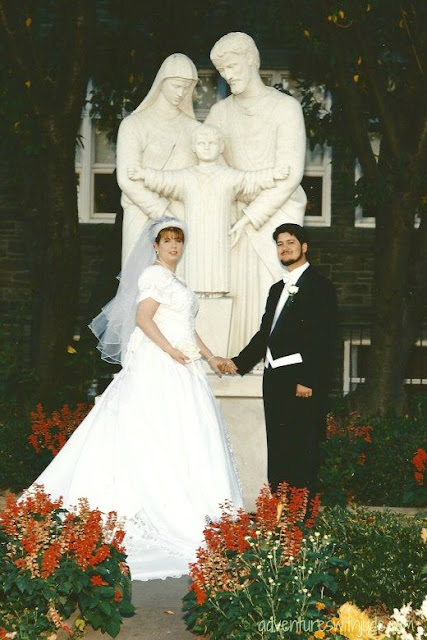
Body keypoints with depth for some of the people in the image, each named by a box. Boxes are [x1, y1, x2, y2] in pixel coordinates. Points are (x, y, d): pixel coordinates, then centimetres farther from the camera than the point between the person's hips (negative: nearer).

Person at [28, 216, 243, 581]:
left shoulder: (175, 283, 22)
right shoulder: (155, 274, -6)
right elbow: (143, 318, -16)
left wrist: (209, 357, 21)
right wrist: (171, 349, -22)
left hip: (181, 367, 10)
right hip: (160, 367, -10)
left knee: (182, 438, 6)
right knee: (161, 437, -11)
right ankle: (167, 515, -10)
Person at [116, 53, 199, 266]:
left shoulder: (192, 127, 12)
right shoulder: (134, 124, 2)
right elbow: (127, 180, -7)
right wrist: (165, 214, -13)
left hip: (184, 222, 3)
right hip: (144, 218, -3)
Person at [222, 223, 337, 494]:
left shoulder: (320, 286, -3)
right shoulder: (277, 289, 22)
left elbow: (324, 338, -12)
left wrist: (309, 380, -19)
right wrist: (239, 362, 9)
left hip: (303, 382, -8)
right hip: (275, 380, 8)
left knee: (301, 451, -8)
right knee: (277, 452, 9)